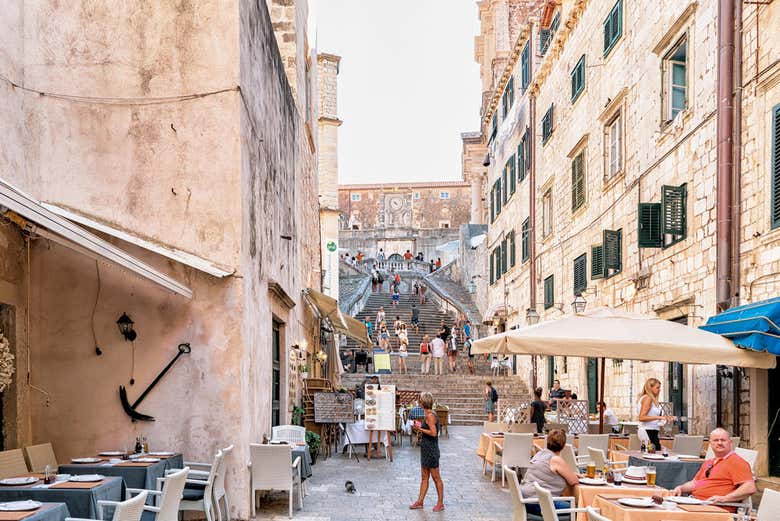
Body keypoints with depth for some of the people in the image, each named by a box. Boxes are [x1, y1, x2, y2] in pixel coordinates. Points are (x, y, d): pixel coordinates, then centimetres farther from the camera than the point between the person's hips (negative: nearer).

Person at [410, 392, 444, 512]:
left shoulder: (430, 416, -18)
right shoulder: (428, 415, 10)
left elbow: (433, 433, -24)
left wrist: (420, 429, -18)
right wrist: (419, 427, 10)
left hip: (431, 450, -10)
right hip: (426, 449, 10)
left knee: (436, 477, 2)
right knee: (424, 477, 14)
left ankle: (440, 503, 12)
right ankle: (420, 502, 21)